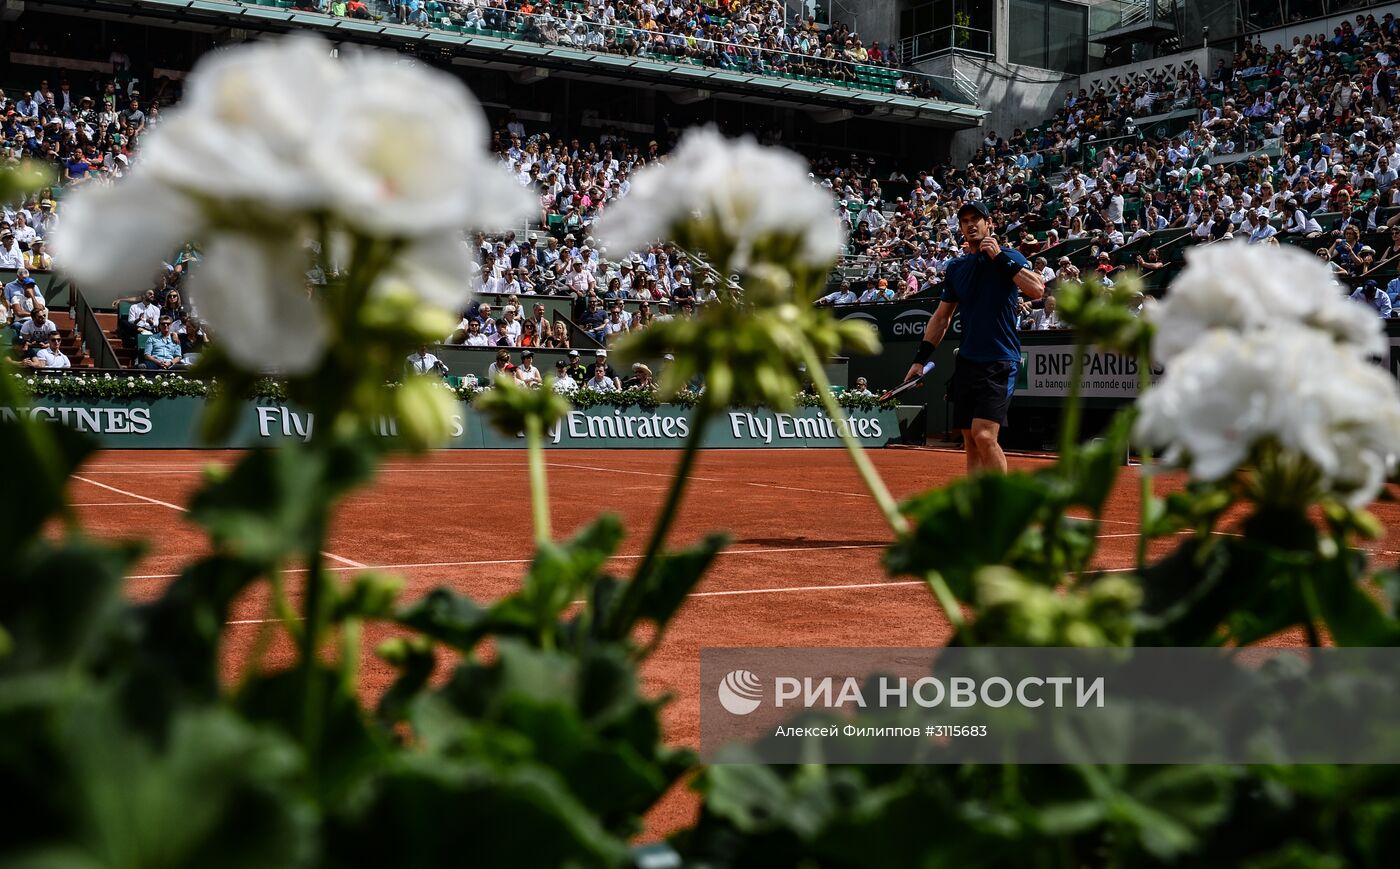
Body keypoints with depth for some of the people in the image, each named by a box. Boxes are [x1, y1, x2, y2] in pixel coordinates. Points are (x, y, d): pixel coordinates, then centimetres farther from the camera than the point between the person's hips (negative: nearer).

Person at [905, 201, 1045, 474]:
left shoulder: (1009, 258, -2)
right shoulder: (956, 267, 12)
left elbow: (1037, 290, -20)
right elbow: (941, 317, 19)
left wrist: (1000, 257, -17)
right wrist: (920, 359, 13)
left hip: (1000, 362, -6)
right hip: (967, 360, 6)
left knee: (984, 436, -19)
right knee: (970, 441, 7)